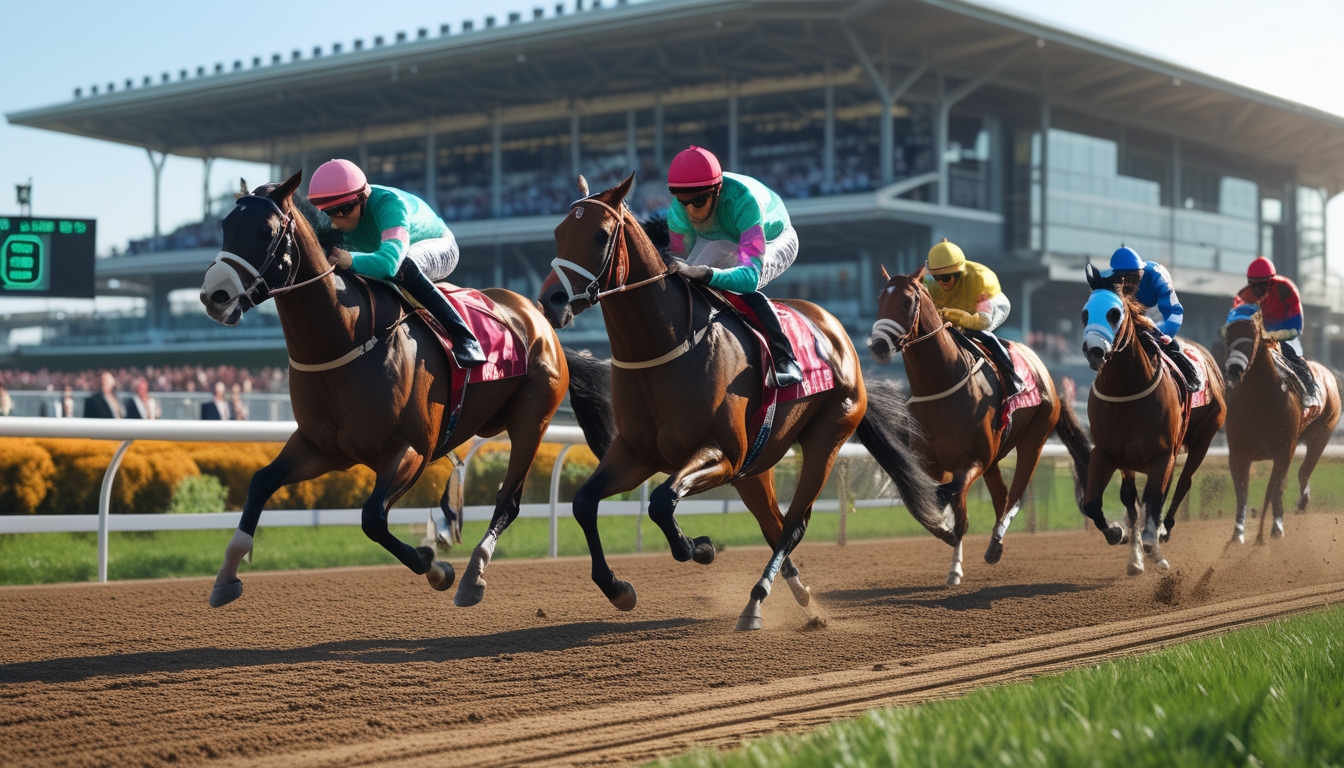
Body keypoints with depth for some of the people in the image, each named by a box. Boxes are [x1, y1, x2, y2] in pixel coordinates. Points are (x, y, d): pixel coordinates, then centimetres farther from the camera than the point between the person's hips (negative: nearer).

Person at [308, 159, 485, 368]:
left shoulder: (389, 204, -39)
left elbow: (389, 260, -54)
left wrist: (351, 260, -71)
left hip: (437, 247, -6)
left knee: (403, 267, -40)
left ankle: (465, 340, -38)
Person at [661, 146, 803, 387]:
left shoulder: (744, 200, -45)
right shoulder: (679, 212, -29)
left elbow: (750, 275, -54)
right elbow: (679, 259, -15)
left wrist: (701, 272, -69)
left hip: (774, 239, -5)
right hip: (725, 240, 6)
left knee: (744, 287, -35)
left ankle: (784, 360, -24)